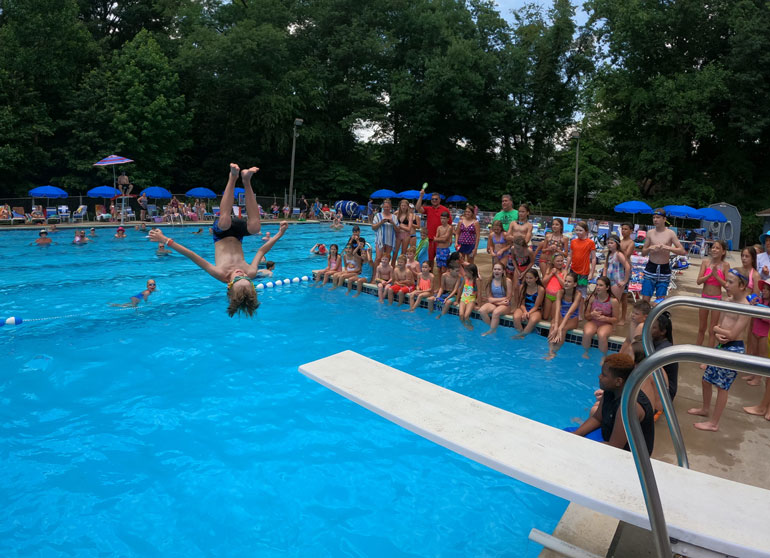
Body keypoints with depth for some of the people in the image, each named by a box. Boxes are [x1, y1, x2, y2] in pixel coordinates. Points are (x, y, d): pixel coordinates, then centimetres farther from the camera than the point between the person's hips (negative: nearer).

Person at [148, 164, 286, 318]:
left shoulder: (220, 275, -35)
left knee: (225, 222, -35)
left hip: (222, 235, 0)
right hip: (236, 238, 0)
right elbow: (262, 251, -15)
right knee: (255, 227, -32)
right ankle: (246, 181, -24)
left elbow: (192, 255, -36)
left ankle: (233, 177, -27)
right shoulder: (251, 273, -30)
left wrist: (165, 240, -34)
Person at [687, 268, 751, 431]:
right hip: (721, 347, 8)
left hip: (734, 349, -8)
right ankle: (705, 409, 41)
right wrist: (718, 335, -13)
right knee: (706, 380, 18)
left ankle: (714, 423, 13)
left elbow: (732, 335, -22)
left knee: (722, 386, 2)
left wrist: (717, 329, -5)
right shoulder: (728, 301, 4)